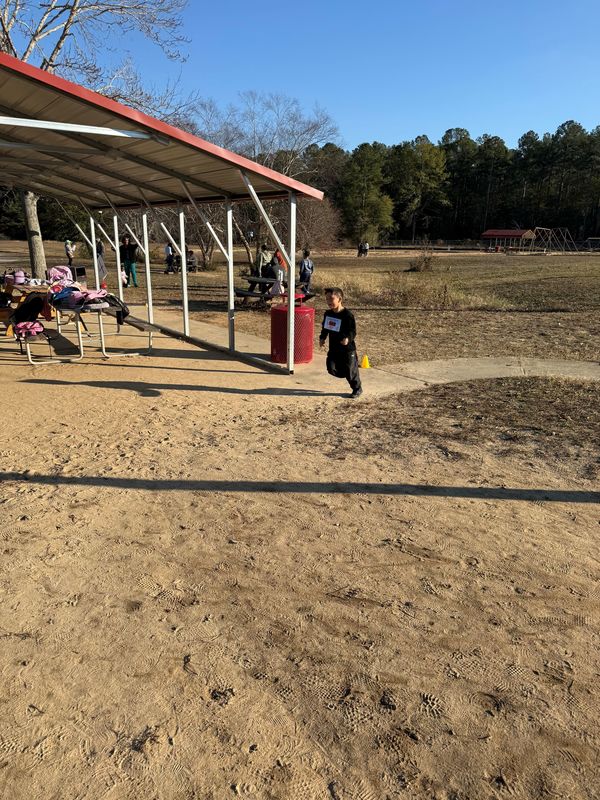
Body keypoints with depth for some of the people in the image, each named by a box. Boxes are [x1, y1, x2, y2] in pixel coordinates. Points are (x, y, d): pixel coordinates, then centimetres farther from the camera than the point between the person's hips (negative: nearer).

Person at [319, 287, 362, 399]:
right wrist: (322, 338, 4)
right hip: (333, 348, 6)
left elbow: (353, 331, -18)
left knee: (350, 371, 4)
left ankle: (357, 389, 26)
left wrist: (348, 338, -36)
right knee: (332, 369, -1)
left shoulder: (347, 315, -16)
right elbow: (325, 328, 17)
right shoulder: (328, 314, 3)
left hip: (348, 348, -6)